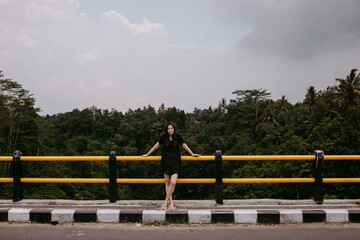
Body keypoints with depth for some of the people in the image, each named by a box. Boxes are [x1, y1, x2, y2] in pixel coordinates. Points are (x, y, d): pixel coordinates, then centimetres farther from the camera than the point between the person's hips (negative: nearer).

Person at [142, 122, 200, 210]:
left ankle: (166, 201, -1)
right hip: (165, 162, 1)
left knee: (173, 182, -13)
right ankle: (171, 202, 11)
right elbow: (156, 145, 10)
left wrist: (192, 154, 15)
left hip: (175, 161, -1)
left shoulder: (178, 136, 2)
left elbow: (184, 145, 11)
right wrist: (147, 154, 16)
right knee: (167, 182, 3)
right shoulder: (163, 136, 1)